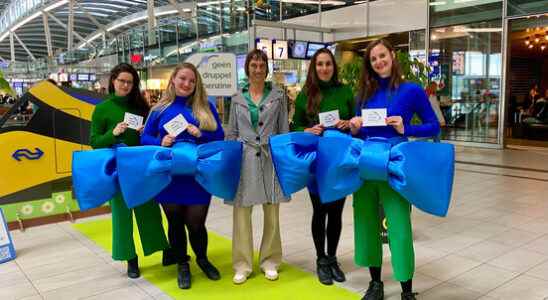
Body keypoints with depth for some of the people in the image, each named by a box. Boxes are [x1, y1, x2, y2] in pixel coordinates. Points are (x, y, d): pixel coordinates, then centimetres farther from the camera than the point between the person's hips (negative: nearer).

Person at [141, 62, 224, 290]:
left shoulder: (205, 107, 3)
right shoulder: (160, 109, 4)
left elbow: (219, 136, 4)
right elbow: (145, 137, 7)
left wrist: (201, 135, -15)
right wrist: (160, 142, -13)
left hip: (197, 176, -1)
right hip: (169, 177, 1)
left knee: (196, 222, 6)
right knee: (175, 222, 13)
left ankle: (202, 259, 35)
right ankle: (182, 264, 34)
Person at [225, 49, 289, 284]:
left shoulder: (277, 96, 5)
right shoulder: (237, 99, 8)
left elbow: (284, 130, 5)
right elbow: (231, 133, 11)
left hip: (271, 158, 0)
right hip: (244, 158, 1)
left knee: (272, 213, 7)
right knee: (241, 212, 1)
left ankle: (269, 261, 23)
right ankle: (242, 264, 14)